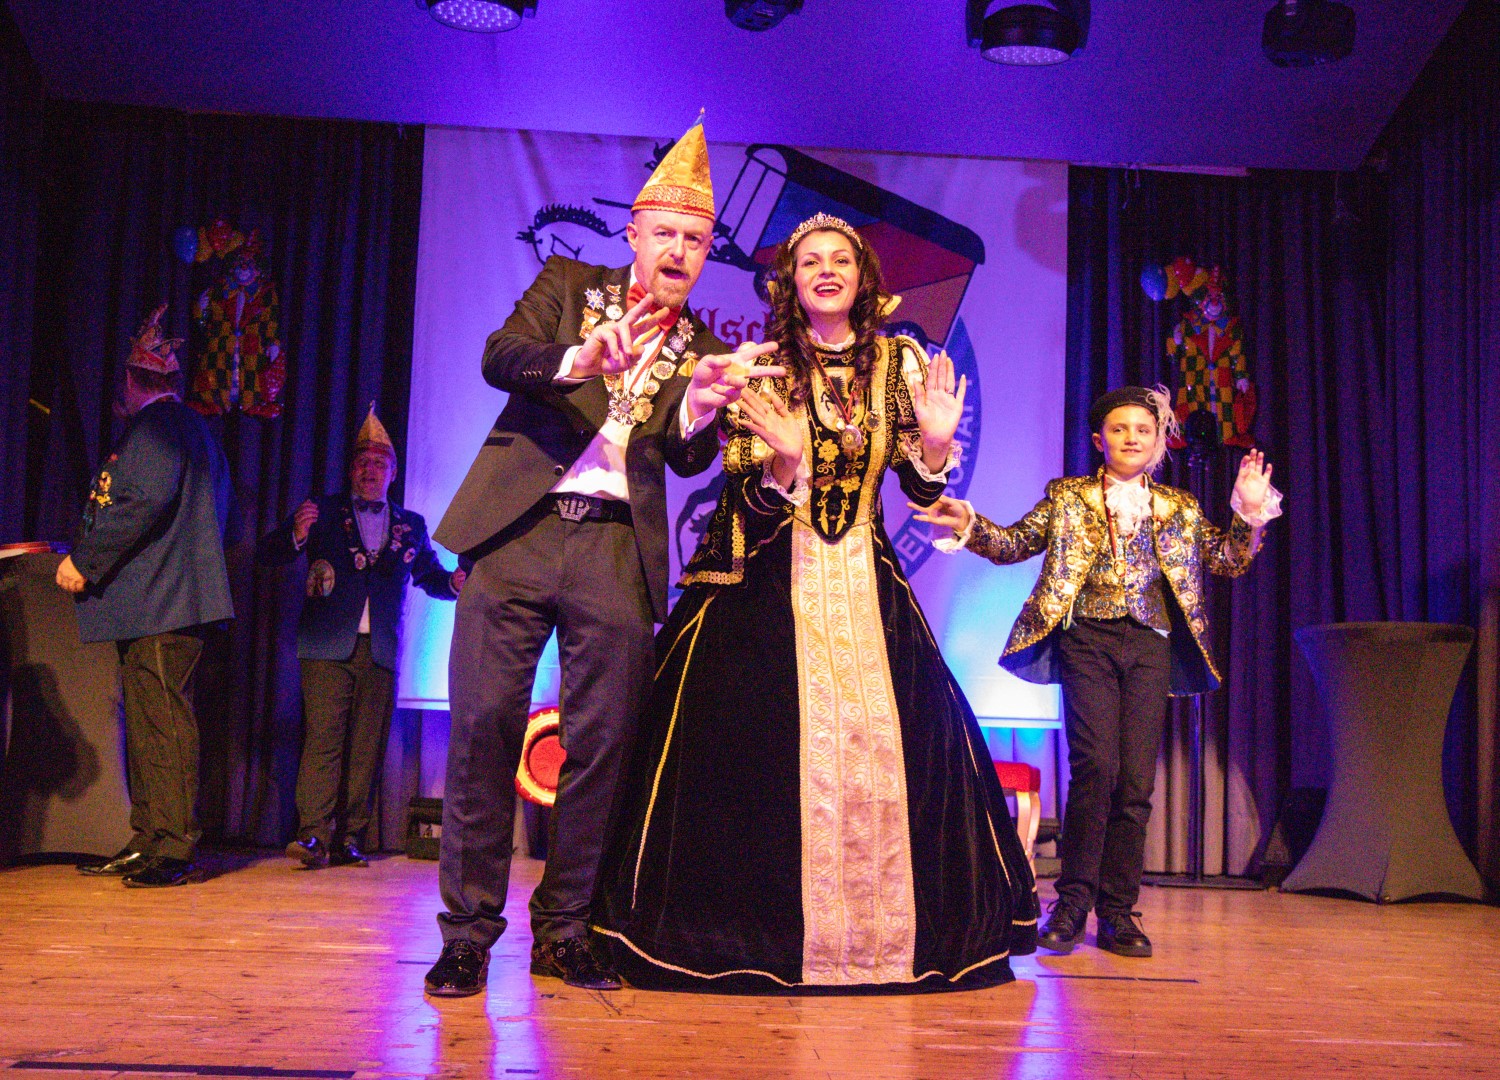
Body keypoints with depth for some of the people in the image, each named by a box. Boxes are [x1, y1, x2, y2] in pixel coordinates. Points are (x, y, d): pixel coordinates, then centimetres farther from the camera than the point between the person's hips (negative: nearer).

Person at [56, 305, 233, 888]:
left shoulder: (155, 424, -8)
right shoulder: (193, 427, 22)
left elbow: (144, 501, -22)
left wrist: (84, 562, -14)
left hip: (159, 601, -11)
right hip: (158, 603, 11)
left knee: (164, 720, -9)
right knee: (147, 721, 12)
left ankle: (174, 848, -6)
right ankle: (147, 840, 18)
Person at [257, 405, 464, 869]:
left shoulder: (411, 525, 18)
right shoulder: (323, 512, 12)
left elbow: (429, 576, 22)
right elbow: (266, 555, 5)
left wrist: (454, 582, -2)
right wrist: (296, 534, -16)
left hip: (380, 651, 2)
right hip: (328, 645, -2)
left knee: (366, 748, 1)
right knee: (323, 737, -12)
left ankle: (348, 840, 6)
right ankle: (313, 834, -13)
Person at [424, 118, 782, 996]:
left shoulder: (702, 350, 15)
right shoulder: (569, 284, 12)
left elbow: (691, 460, 2)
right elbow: (499, 357, -6)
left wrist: (702, 407, -20)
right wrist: (581, 359, -25)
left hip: (617, 552, 2)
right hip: (518, 531, -1)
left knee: (602, 741, 2)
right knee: (485, 725, -3)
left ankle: (564, 931, 16)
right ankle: (469, 931, 9)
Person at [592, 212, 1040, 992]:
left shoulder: (899, 362, 6)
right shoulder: (762, 367, 0)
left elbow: (921, 488, 4)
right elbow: (754, 502, -5)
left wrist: (936, 440, -16)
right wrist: (786, 460, -25)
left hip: (864, 583, 2)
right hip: (770, 584, -2)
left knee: (883, 740, -3)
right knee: (764, 743, -8)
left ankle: (878, 933, 12)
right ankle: (766, 935, 6)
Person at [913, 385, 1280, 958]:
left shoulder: (1179, 507, 19)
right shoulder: (1068, 496, 13)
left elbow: (1229, 562, 18)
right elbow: (1014, 543, 6)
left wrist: (1250, 513, 1)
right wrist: (969, 525, -12)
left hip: (1150, 645, 3)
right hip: (1088, 638, -2)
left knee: (1137, 780, -2)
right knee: (1096, 765, -17)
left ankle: (1117, 912, 8)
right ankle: (1073, 902, -4)